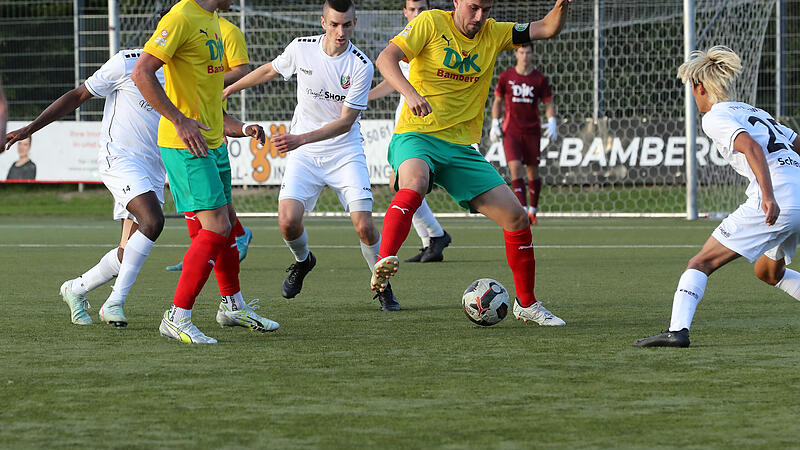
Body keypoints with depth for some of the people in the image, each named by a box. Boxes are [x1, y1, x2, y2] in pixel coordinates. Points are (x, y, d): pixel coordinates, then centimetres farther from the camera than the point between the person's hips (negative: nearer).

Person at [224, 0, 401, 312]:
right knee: (288, 220, -17)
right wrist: (228, 89, 22)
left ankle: (383, 288, 10)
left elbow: (345, 122, -16)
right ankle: (302, 261, 19)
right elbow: (269, 70, 14)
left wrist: (302, 138, -28)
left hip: (345, 152, -2)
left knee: (364, 225, -15)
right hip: (304, 155, 2)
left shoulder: (361, 66, -16)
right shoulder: (301, 49, -7)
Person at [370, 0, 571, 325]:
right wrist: (410, 93, -33)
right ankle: (383, 263, -47)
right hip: (416, 137, -5)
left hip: (461, 148, 5)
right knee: (415, 181, -41)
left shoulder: (493, 34, 10)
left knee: (516, 217, -1)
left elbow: (548, 29, 9)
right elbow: (385, 58, -14)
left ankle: (526, 304, 15)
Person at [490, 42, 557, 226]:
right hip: (511, 132, -1)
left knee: (533, 172, 4)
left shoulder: (539, 79, 2)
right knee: (515, 167, -16)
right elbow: (498, 101, 13)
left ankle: (533, 210, 20)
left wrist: (552, 123, -11)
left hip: (532, 132, 1)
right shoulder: (506, 77, 3)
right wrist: (495, 124, 4)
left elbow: (548, 104, 6)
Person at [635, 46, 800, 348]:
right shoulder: (753, 112, 25)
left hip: (775, 202, -8)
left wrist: (769, 196, -27)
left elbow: (752, 148, -17)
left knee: (702, 262, -5)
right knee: (767, 272, 30)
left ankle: (677, 330, -19)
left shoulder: (715, 118, 1)